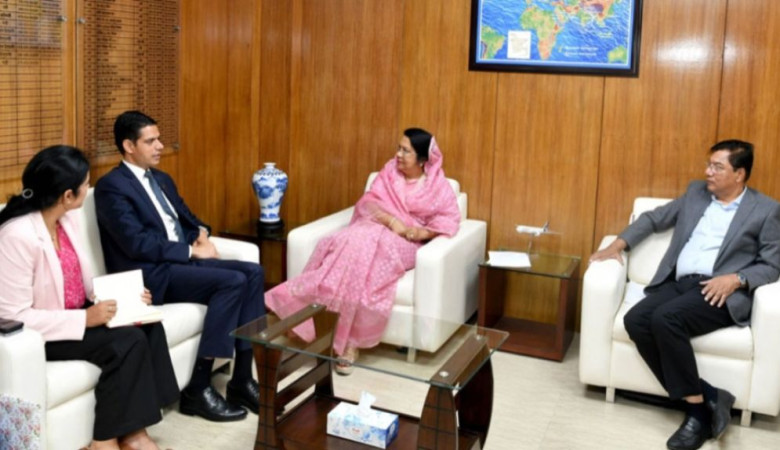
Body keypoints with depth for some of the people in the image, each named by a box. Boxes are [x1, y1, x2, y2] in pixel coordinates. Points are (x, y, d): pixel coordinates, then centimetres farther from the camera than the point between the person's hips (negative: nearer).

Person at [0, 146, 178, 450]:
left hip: (75, 314, 8)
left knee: (148, 326, -13)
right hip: (38, 333, -8)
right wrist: (85, 318, -27)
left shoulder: (67, 220, 0)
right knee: (127, 341, -24)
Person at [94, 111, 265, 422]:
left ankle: (242, 378, -10)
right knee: (233, 281, -26)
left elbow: (188, 218, 23)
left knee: (253, 272, -13)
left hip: (182, 261, 8)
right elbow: (137, 243, -19)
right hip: (149, 274, -8)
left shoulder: (162, 180, 19)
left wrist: (201, 233, -2)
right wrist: (192, 251, -16)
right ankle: (197, 389, -19)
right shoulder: (111, 186, -8)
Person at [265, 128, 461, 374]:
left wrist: (422, 232, -17)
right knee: (347, 243, -32)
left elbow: (450, 219, -1)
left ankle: (349, 342, -33)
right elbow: (367, 202, 4)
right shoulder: (389, 171, 14)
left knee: (367, 252, -35)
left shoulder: (438, 184, 6)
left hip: (404, 242, -3)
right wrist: (390, 219, -14)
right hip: (376, 228, 3)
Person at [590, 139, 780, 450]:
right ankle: (705, 399, -18)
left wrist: (737, 279, -17)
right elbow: (653, 218, 23)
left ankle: (699, 407, -17)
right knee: (636, 321, -23)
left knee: (665, 319, -33)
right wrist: (618, 244, 9)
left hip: (722, 292, -5)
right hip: (679, 283, 6)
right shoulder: (696, 193, 18)